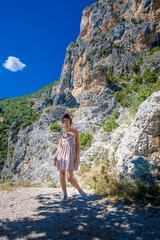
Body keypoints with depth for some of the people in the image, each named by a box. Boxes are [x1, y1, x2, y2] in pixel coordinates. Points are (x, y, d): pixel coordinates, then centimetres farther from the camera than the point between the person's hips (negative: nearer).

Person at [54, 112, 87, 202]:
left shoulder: (75, 132, -1)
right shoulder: (62, 133, 11)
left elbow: (78, 145, -5)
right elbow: (59, 147, 11)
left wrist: (78, 158, -12)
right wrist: (56, 158, 8)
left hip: (71, 156, -4)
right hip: (61, 156, 5)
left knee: (70, 178, -8)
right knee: (62, 176, 3)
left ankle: (80, 190, 18)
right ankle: (65, 196, 19)